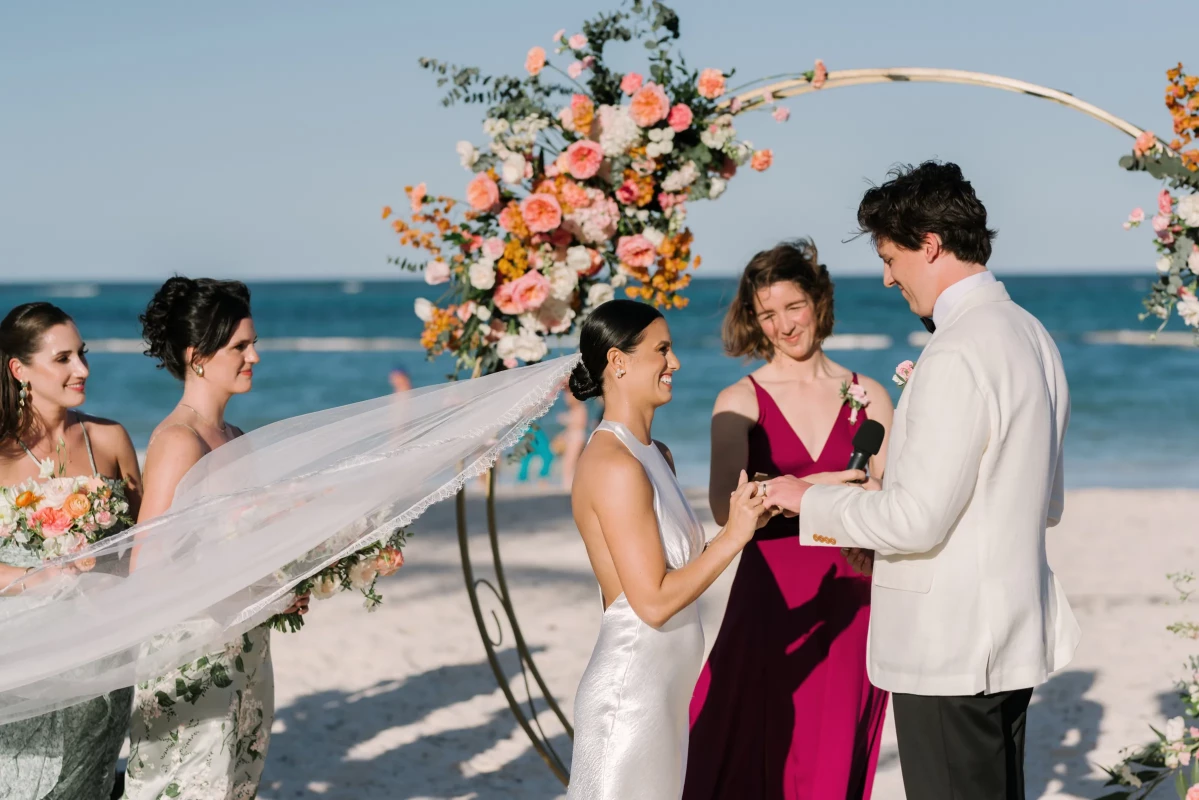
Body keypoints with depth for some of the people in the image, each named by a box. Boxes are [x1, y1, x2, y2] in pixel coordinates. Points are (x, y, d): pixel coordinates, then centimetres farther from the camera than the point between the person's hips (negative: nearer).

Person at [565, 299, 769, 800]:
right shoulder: (614, 465, -18)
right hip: (631, 688, -9)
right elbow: (654, 600, -20)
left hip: (665, 688, 9)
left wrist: (745, 520, 3)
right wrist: (733, 536, -15)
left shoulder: (655, 455, 12)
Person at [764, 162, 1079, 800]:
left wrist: (809, 501, -7)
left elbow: (916, 519, -23)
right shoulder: (1030, 335, 11)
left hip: (948, 648, -10)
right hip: (1010, 635, 10)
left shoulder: (958, 354, -20)